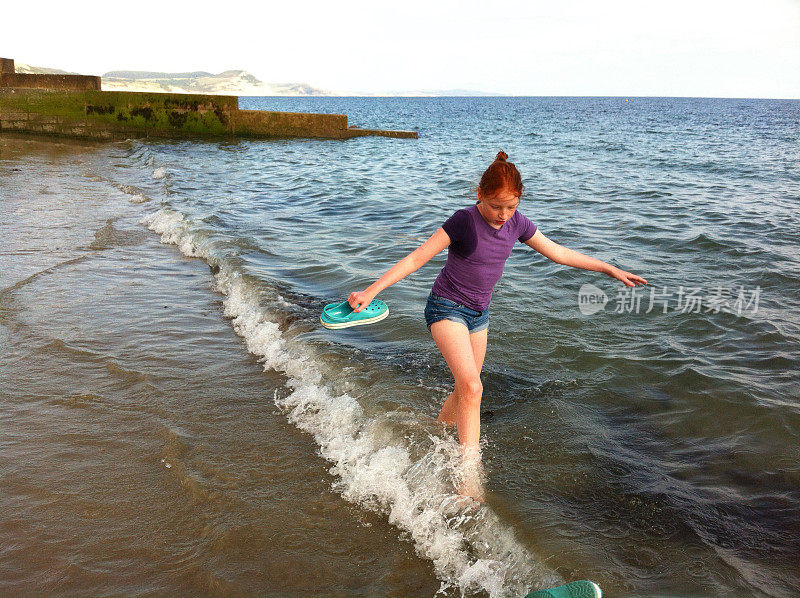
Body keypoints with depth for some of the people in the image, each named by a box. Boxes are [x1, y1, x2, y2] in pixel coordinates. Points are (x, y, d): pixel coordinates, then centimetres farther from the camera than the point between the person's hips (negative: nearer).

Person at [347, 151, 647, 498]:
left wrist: (610, 269, 12)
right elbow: (416, 258, -19)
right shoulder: (464, 221, -20)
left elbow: (558, 253, 8)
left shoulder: (516, 223, -3)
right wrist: (371, 291, -27)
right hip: (446, 309, -6)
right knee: (472, 387, -20)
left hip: (478, 314, 6)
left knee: (464, 391, 12)